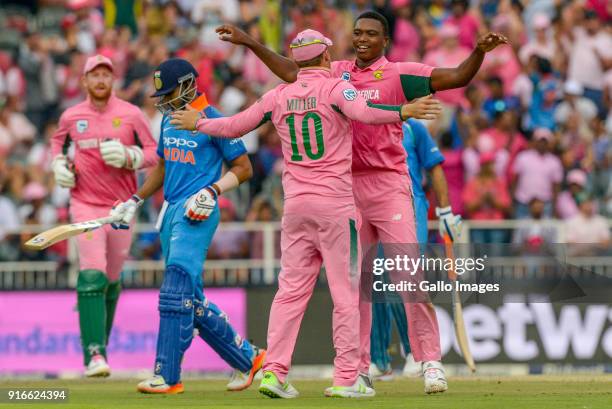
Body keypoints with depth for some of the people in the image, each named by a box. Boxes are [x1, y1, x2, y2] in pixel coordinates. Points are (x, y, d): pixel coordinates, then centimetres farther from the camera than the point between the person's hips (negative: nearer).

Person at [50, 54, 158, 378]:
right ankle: (94, 354, -22)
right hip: (85, 204, -1)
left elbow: (154, 153, 2)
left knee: (112, 279, 11)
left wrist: (128, 156, -16)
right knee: (92, 276, -16)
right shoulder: (71, 117, 4)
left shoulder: (131, 115, -1)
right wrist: (59, 165, 5)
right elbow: (58, 142, 24)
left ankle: (101, 340, 33)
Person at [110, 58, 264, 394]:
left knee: (176, 293, -15)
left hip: (196, 215, -9)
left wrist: (212, 191, -19)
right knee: (191, 298, 9)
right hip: (170, 212, 9)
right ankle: (247, 357, 21)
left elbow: (243, 168, -5)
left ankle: (167, 377, -15)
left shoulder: (212, 120, -8)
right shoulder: (169, 120, 16)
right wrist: (135, 201, 22)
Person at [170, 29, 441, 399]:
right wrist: (404, 112, -27)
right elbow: (362, 112, -27)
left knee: (291, 288, 7)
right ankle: (347, 378, -2)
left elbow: (235, 126, 15)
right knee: (346, 290, 0)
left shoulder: (279, 96, 8)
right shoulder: (335, 88, -6)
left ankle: (274, 371, 0)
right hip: (335, 204, -5)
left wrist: (198, 124, 31)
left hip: (295, 203, 5)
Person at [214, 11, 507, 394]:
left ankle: (431, 362, -8)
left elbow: (456, 77, -12)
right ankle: (357, 369, 15)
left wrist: (479, 52, -30)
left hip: (389, 186, -5)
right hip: (347, 187, 5)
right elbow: (293, 72, 13)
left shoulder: (399, 74, -3)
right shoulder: (337, 73, 11)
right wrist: (249, 42, 9)